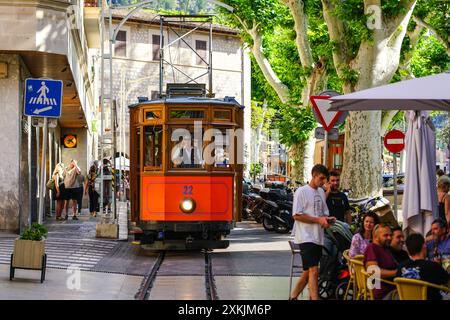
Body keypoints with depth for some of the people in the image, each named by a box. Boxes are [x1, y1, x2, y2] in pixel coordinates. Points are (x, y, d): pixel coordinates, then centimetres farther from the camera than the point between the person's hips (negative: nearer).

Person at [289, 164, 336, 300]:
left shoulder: (321, 192, 15)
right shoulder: (302, 191, -7)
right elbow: (297, 215, -13)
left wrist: (327, 219, -1)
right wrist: (318, 220, -16)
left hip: (318, 237, 8)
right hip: (306, 237, -8)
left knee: (308, 272, 12)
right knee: (314, 271, -16)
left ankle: (293, 296, 25)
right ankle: (315, 298, -19)